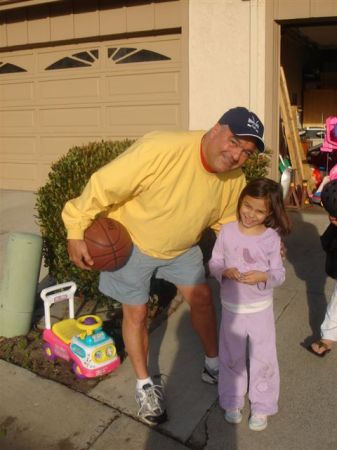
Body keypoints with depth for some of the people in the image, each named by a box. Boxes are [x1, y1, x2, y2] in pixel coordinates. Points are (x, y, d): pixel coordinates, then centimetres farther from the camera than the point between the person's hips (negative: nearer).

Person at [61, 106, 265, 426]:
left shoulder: (234, 180, -16)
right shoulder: (161, 149, -38)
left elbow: (228, 220, 3)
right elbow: (103, 185, -31)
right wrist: (77, 231, -25)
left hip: (181, 246, 5)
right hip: (131, 241, -5)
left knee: (202, 300, 9)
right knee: (136, 314, 4)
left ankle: (213, 366, 33)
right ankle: (144, 385, 25)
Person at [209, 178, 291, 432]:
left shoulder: (272, 238, -12)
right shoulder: (227, 231, -10)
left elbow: (279, 274, -9)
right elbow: (214, 263, -4)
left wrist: (264, 276, -30)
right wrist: (226, 271, -25)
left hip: (261, 308, -1)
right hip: (232, 307, 1)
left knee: (262, 358, 11)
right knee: (232, 357, 18)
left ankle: (262, 406, 32)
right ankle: (232, 401, 39)